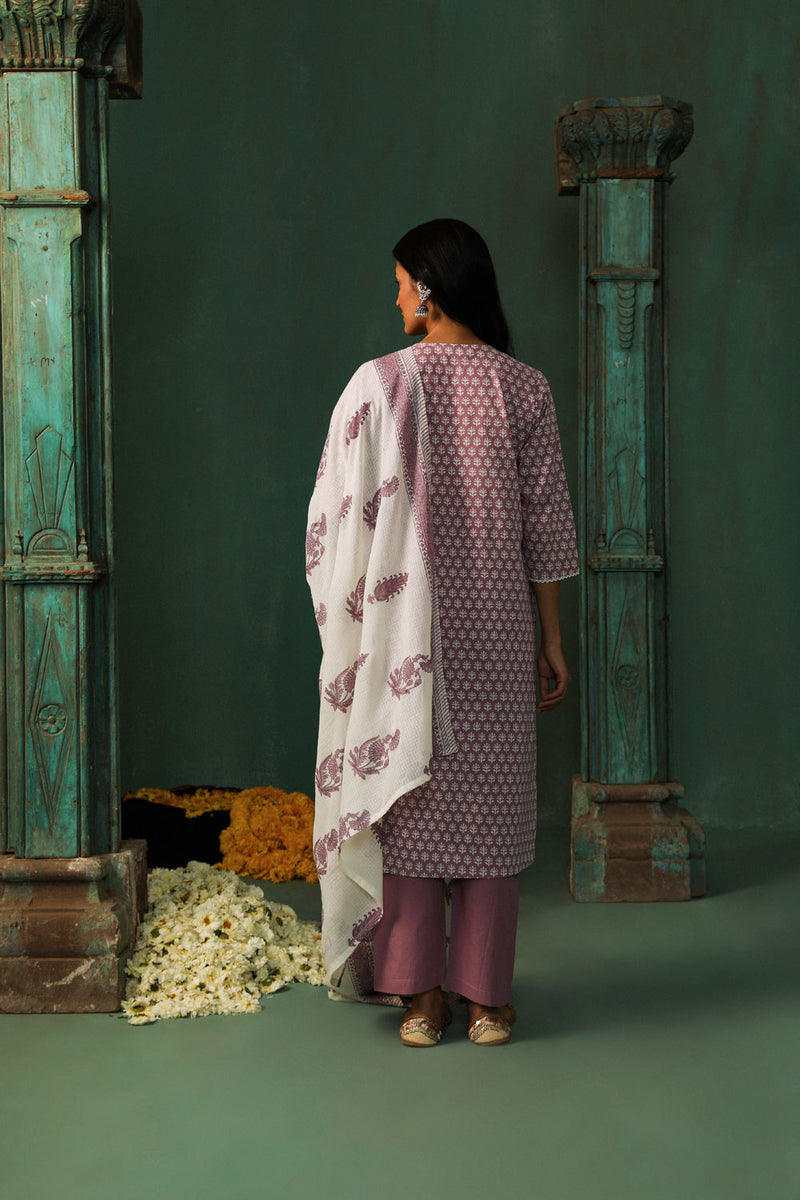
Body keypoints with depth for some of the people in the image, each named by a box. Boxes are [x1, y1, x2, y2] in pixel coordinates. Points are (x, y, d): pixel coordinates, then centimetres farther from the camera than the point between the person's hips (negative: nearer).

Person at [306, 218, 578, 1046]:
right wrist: (553, 640, 8)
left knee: (408, 798, 8)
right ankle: (486, 998, 13)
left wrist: (349, 624, 7)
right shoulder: (524, 389, -1)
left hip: (406, 627, -1)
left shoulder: (378, 383, -6)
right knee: (491, 803, 8)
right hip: (497, 631, 1)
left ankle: (419, 994, 12)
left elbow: (337, 518, -4)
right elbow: (546, 523, 1)